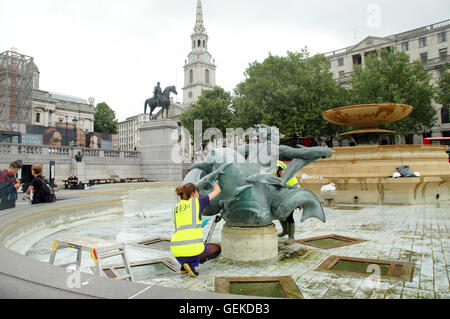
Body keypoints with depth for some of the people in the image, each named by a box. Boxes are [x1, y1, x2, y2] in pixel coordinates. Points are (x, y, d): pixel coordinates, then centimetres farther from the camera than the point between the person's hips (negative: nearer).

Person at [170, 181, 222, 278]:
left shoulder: (175, 209, 20)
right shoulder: (197, 202, 8)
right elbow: (217, 190, 20)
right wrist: (214, 182, 42)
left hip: (176, 250, 6)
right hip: (192, 249, -5)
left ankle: (184, 266, 22)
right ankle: (192, 264, 2)